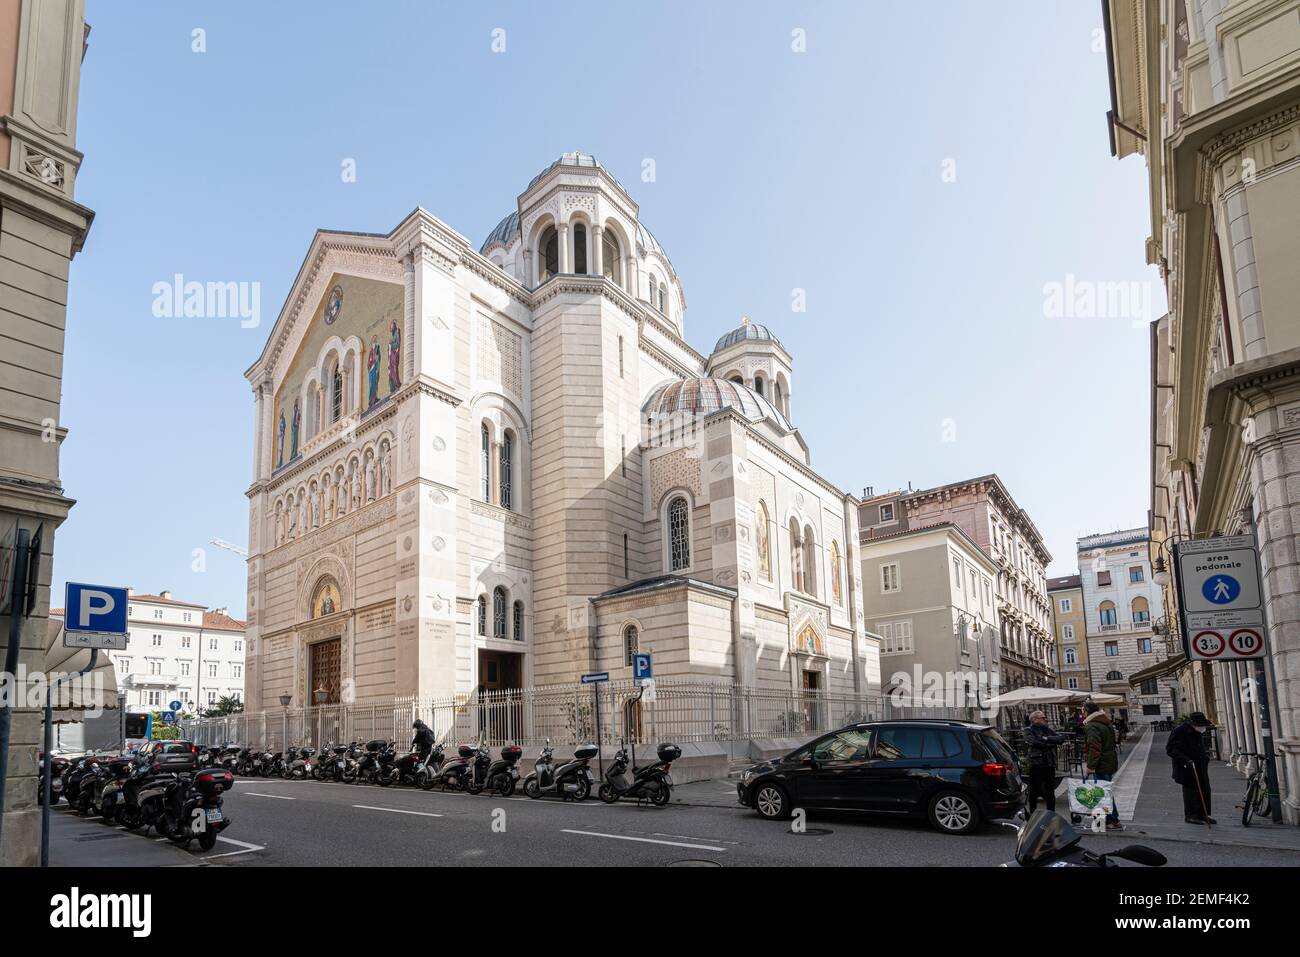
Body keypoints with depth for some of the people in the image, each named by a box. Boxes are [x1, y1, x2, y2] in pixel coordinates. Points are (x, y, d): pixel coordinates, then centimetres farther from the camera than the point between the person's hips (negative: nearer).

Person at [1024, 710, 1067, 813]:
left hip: (1050, 764, 5)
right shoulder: (1029, 730, 1)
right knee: (1034, 792, 3)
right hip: (1036, 764, -5)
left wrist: (1047, 739, -13)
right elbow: (1034, 741, -17)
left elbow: (1061, 738, 0)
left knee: (1050, 792, 11)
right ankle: (1032, 815, 12)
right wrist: (1051, 743, -10)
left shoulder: (1048, 730, 15)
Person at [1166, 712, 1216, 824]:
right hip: (1187, 769, -8)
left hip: (1201, 768, 8)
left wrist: (1205, 758, 15)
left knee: (1205, 790, 9)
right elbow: (1170, 749, -18)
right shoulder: (1178, 732, -16)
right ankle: (1190, 815, 9)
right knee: (1190, 791, -2)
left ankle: (1202, 814, 21)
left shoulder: (1198, 732, 12)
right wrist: (1186, 760, -26)